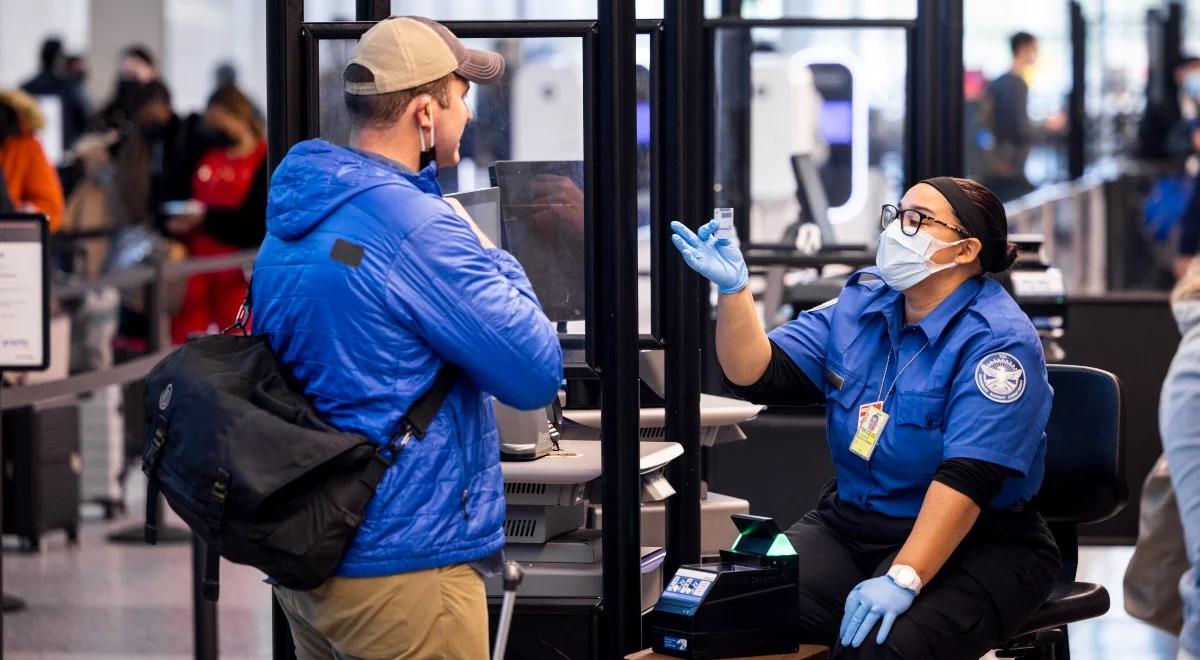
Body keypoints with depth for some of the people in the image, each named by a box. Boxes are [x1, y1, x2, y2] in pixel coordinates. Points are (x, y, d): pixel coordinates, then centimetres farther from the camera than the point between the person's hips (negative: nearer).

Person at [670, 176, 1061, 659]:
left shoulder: (997, 341, -16)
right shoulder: (859, 306, 7)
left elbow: (967, 476, -25)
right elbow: (759, 375, 3)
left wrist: (902, 580, -33)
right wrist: (734, 287, -13)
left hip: (973, 546, -6)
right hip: (851, 526, 6)